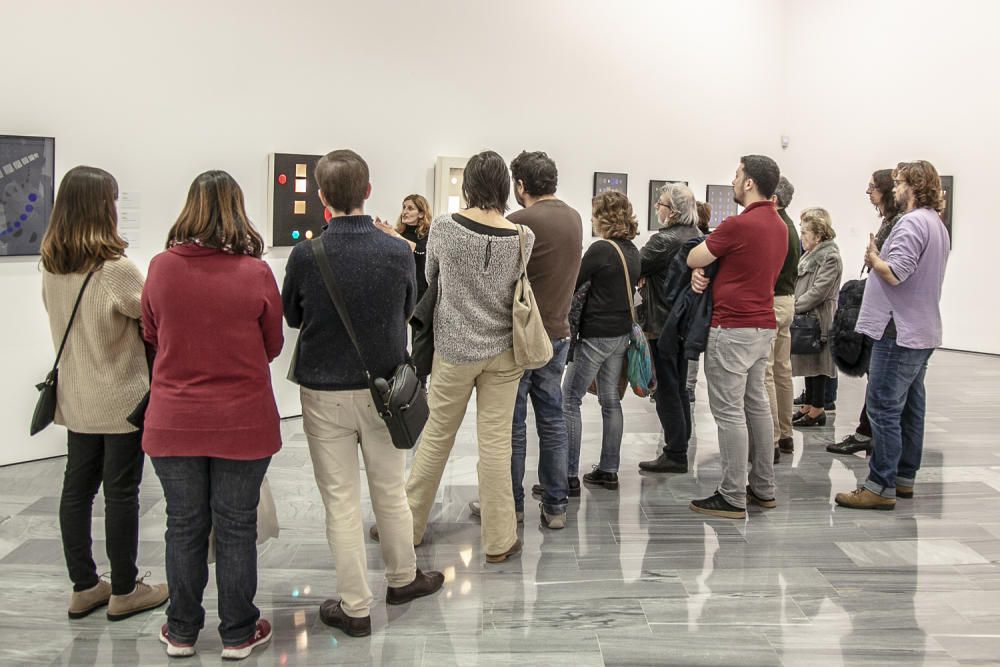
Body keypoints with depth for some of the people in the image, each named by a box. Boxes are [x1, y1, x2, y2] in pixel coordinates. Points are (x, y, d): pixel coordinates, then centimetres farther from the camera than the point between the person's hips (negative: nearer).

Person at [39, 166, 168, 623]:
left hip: (76, 398, 7)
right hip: (121, 398, -7)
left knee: (77, 487, 13)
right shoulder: (117, 269, -21)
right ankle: (124, 591, 17)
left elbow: (62, 319, 11)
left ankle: (83, 586, 25)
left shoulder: (51, 267, 1)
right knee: (121, 492, 4)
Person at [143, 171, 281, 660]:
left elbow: (151, 336, 7)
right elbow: (272, 346, 0)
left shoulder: (161, 267, -8)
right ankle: (238, 634, 24)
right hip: (242, 422, -2)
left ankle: (181, 632, 30)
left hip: (173, 422, 2)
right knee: (236, 529, 11)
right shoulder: (255, 272, -13)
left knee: (184, 527, 15)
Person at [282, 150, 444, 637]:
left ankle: (355, 608, 18)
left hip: (324, 392, -2)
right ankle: (403, 578, 37)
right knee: (391, 491, 18)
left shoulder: (306, 255, -14)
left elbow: (291, 317, 2)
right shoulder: (397, 251, -10)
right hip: (383, 387, 2)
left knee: (341, 501, 8)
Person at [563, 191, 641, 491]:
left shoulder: (601, 249, -16)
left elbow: (573, 284, -11)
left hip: (596, 334, -8)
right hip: (622, 332, 8)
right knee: (611, 400, 13)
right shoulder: (633, 251, 9)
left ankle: (569, 474, -2)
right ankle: (608, 470, 18)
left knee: (569, 401, -2)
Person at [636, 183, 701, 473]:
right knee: (679, 387, 16)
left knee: (666, 389, -1)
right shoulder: (697, 237, 8)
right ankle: (681, 445, 26)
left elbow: (633, 269, -15)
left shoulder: (664, 240, -19)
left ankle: (675, 455, 3)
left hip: (663, 324, -8)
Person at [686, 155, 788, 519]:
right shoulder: (779, 226, 12)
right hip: (764, 326, 9)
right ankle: (763, 488, 23)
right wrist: (704, 270, -3)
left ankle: (733, 498, 2)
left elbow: (692, 258, -9)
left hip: (732, 328, -9)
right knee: (756, 404, 15)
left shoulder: (738, 224, -18)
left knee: (729, 412, -4)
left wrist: (701, 267, 12)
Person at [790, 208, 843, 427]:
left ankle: (817, 410, 9)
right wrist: (794, 306, 6)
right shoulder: (812, 254, 14)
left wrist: (794, 307, -17)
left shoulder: (830, 257, -13)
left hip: (818, 320, -9)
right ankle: (808, 407, 21)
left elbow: (818, 291, -20)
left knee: (816, 365, 0)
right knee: (809, 364, 13)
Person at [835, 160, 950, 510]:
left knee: (884, 408, -7)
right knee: (909, 407, 15)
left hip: (900, 332, -10)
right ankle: (904, 477, 24)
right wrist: (879, 259, 9)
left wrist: (873, 258, -5)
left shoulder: (911, 223, -16)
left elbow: (894, 274, -24)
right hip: (921, 331, 10)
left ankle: (881, 487, -4)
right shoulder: (937, 224, 17)